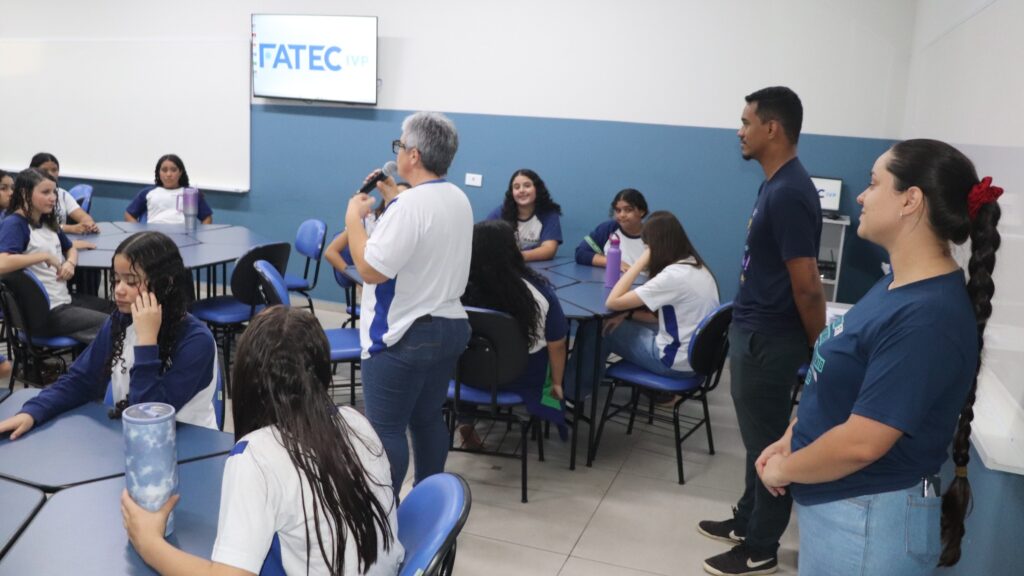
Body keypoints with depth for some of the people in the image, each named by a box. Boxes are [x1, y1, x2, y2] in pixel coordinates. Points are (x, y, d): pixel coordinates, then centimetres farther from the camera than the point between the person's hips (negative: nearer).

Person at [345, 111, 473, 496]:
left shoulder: (410, 205, -22)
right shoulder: (459, 200, 7)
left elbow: (370, 268, -23)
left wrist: (354, 217, -11)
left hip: (403, 337, -9)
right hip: (449, 327, 9)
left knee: (386, 430, 1)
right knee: (428, 419, 19)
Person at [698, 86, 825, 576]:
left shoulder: (789, 193, -23)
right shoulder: (775, 186, 9)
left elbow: (807, 285, -21)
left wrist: (820, 350, -12)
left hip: (769, 338, -10)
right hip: (753, 330, 10)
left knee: (769, 442, 3)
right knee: (759, 437, 20)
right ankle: (747, 522, 36)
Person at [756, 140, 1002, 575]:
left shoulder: (927, 317, -27)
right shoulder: (895, 285, 3)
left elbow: (861, 443, -28)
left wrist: (784, 470, -13)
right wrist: (789, 440, 4)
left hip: (866, 521, -8)